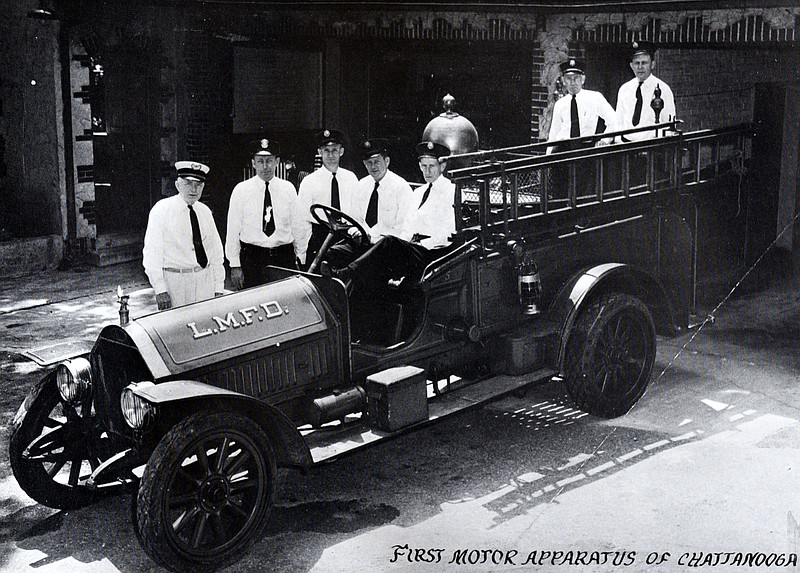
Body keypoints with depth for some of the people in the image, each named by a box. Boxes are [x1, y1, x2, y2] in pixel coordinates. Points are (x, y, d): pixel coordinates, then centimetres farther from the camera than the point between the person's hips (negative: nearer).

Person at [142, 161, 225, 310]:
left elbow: (216, 251, 12)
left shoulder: (205, 211, 11)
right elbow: (152, 252, -8)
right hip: (174, 280, -4)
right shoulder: (161, 210, -4)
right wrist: (160, 289, -15)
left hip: (205, 280, 4)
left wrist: (219, 288, 6)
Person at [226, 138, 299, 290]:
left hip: (284, 257, 1)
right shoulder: (241, 190, 1)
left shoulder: (288, 189, 6)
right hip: (252, 258, -1)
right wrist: (235, 265, -2)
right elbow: (233, 230, 2)